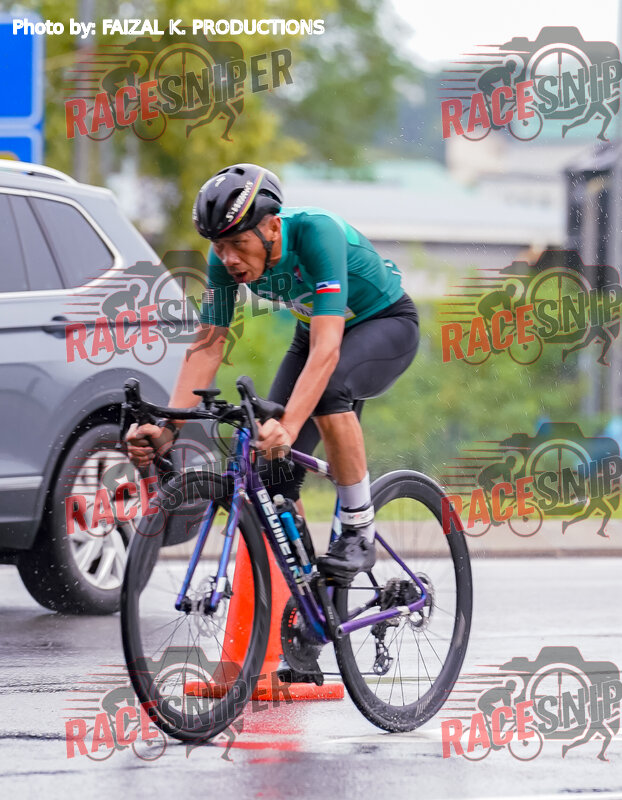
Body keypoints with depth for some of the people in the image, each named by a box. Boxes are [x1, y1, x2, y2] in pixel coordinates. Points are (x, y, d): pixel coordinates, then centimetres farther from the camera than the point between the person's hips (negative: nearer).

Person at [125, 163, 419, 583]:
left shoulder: (317, 233, -38)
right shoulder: (226, 257, -21)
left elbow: (326, 350, -45)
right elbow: (207, 346, -18)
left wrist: (288, 426, -57)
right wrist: (167, 428, -32)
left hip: (386, 324, -6)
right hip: (316, 328, 6)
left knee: (329, 389, -37)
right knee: (275, 470, -10)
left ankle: (360, 534, -22)